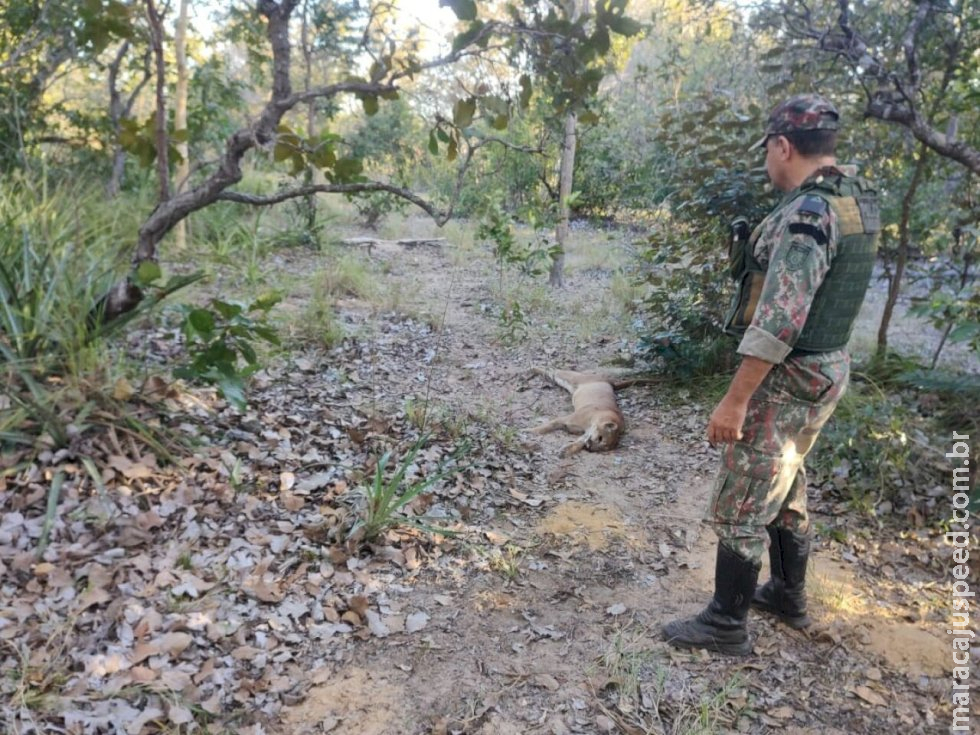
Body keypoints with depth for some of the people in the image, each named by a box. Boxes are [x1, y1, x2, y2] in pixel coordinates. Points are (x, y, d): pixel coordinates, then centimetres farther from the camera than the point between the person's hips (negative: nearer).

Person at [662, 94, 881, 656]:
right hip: (826, 371, 10)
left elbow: (779, 320, -28)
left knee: (739, 507, 1)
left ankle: (727, 625, 15)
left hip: (787, 381, -10)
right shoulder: (859, 201, 7)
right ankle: (789, 596, 39)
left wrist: (735, 400, -25)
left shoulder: (807, 212, -23)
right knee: (785, 489, 23)